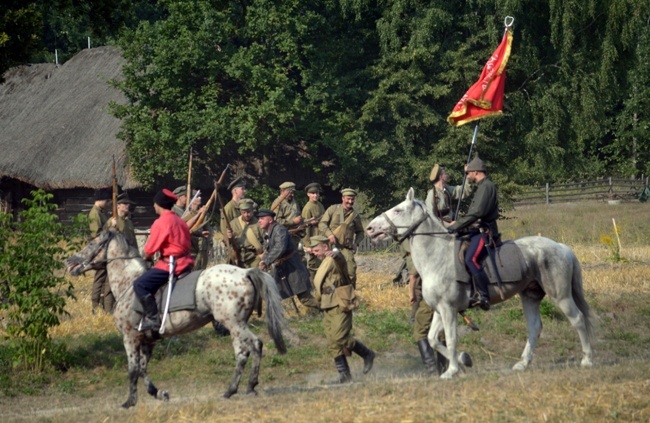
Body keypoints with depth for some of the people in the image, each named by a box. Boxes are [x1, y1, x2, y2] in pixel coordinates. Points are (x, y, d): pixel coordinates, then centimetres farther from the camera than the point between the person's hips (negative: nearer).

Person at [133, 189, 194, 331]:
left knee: (140, 285, -11)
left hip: (170, 264, -9)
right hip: (185, 262, 9)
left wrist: (146, 257, 12)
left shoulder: (160, 223, -13)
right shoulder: (179, 221, 13)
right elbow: (188, 242, 21)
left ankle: (152, 318, -20)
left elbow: (149, 250, -12)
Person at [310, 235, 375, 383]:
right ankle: (344, 374, 5)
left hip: (341, 306, -9)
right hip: (328, 309, 9)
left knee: (340, 338, -18)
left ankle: (367, 354, 1)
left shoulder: (335, 260, -10)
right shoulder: (324, 264, 21)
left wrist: (335, 254, -58)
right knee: (333, 344, 3)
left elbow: (340, 260, -36)